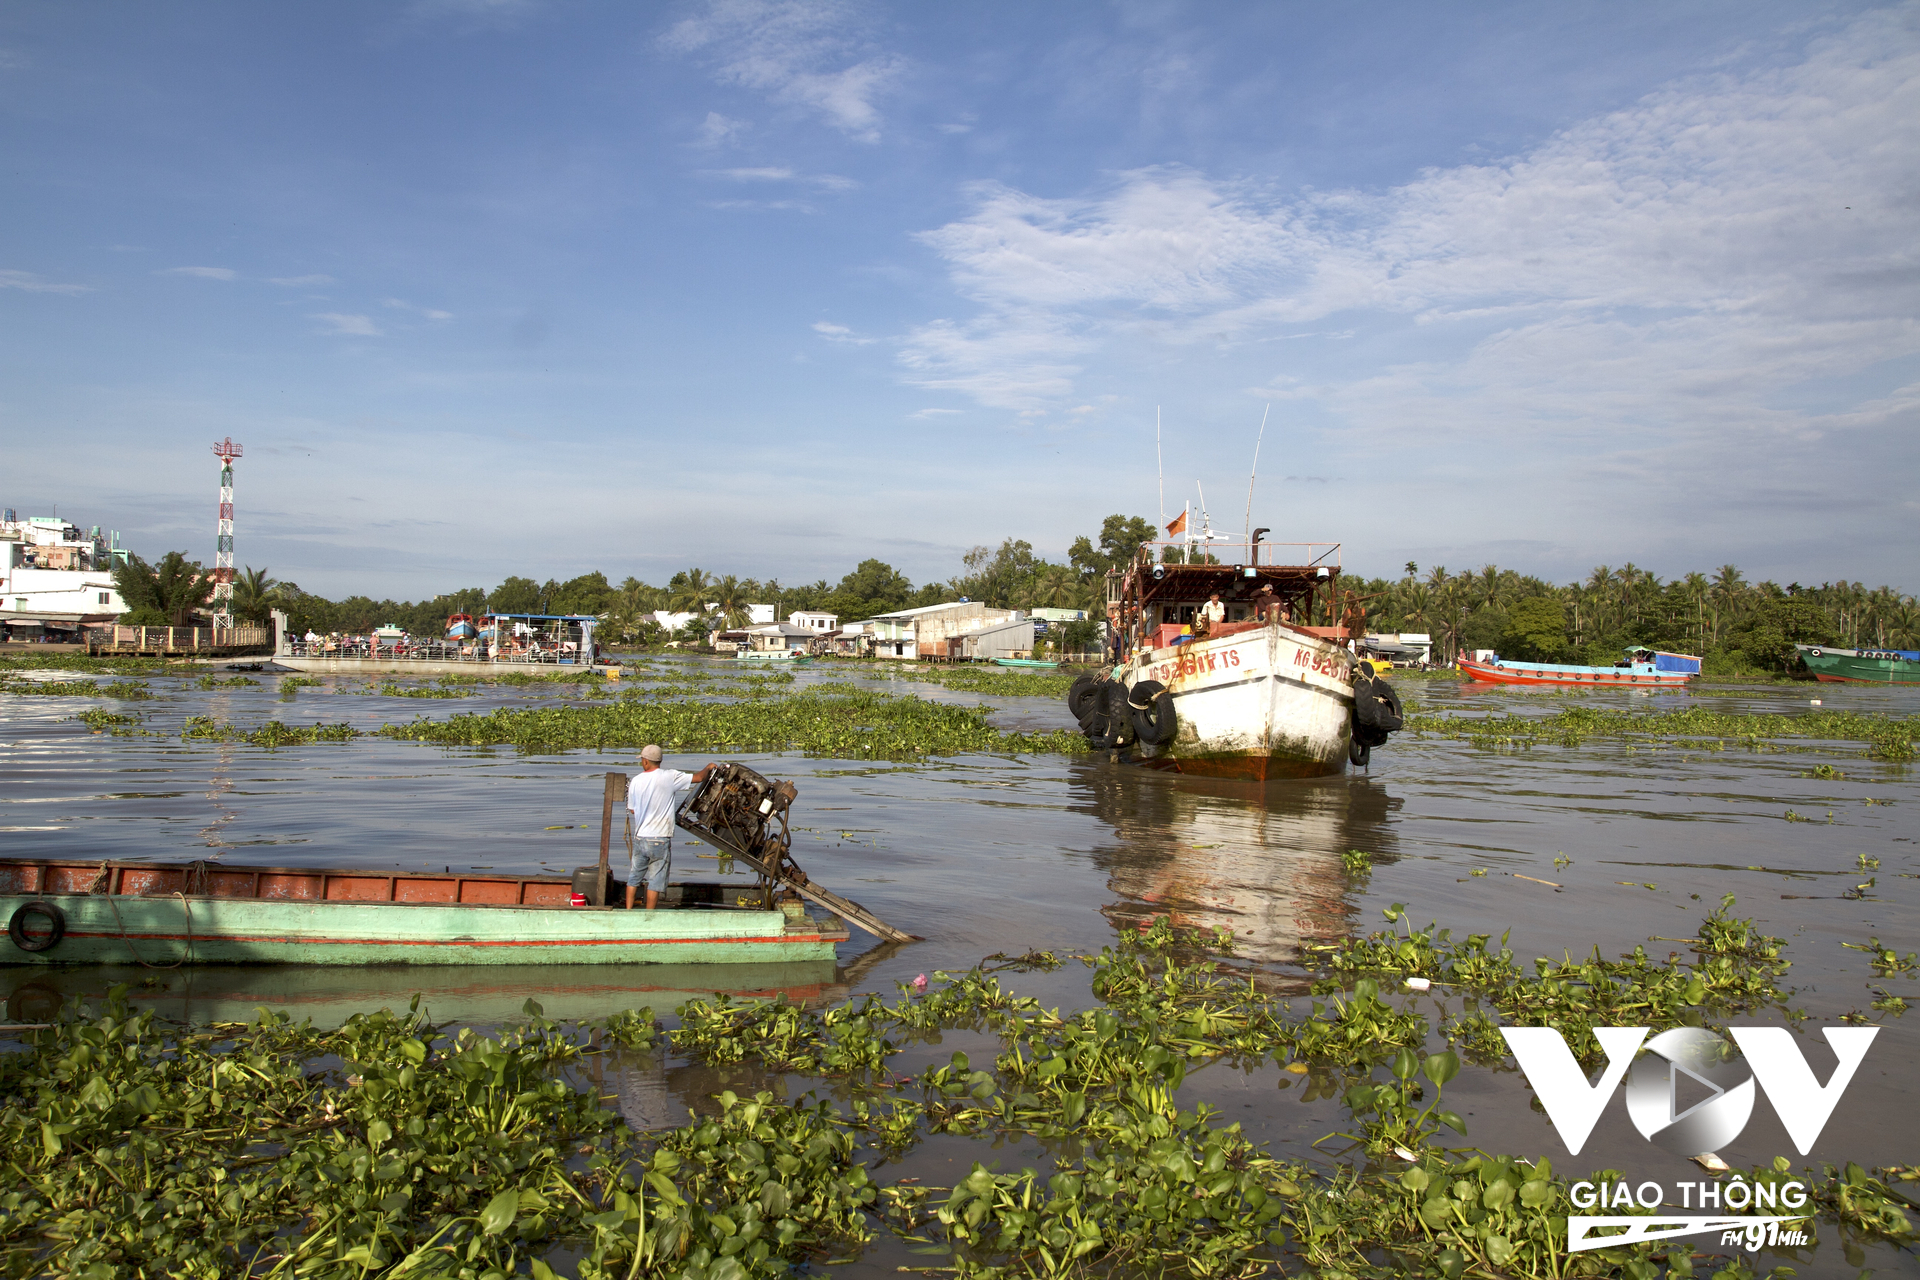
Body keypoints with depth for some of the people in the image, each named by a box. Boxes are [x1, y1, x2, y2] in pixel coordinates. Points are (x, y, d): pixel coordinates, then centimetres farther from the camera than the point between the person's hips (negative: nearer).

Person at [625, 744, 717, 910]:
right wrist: (709, 767, 13)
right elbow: (699, 777, -7)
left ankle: (628, 911, 20)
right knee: (655, 881, 3)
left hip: (640, 838, 3)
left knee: (633, 878, 17)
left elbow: (631, 810, 10)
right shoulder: (670, 777, -11)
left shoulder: (635, 781, 0)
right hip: (660, 840, -3)